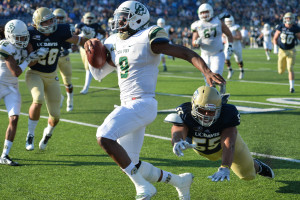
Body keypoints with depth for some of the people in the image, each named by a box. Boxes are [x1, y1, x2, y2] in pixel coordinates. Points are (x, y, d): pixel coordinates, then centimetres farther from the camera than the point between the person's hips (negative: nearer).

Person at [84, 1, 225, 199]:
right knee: (131, 166, 9)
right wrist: (91, 52, 7)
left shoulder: (148, 38, -8)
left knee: (104, 136, -26)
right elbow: (98, 73, 24)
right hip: (128, 106, 9)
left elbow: (186, 53, -14)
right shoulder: (115, 43, 15)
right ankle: (179, 181, 28)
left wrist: (207, 72, -29)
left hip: (143, 104, -9)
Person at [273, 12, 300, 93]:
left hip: (291, 51, -2)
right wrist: (275, 47, -13)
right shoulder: (280, 27, -8)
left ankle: (292, 87, -11)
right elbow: (275, 38, 0)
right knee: (281, 72, 9)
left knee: (290, 69, -17)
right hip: (281, 51, 2)